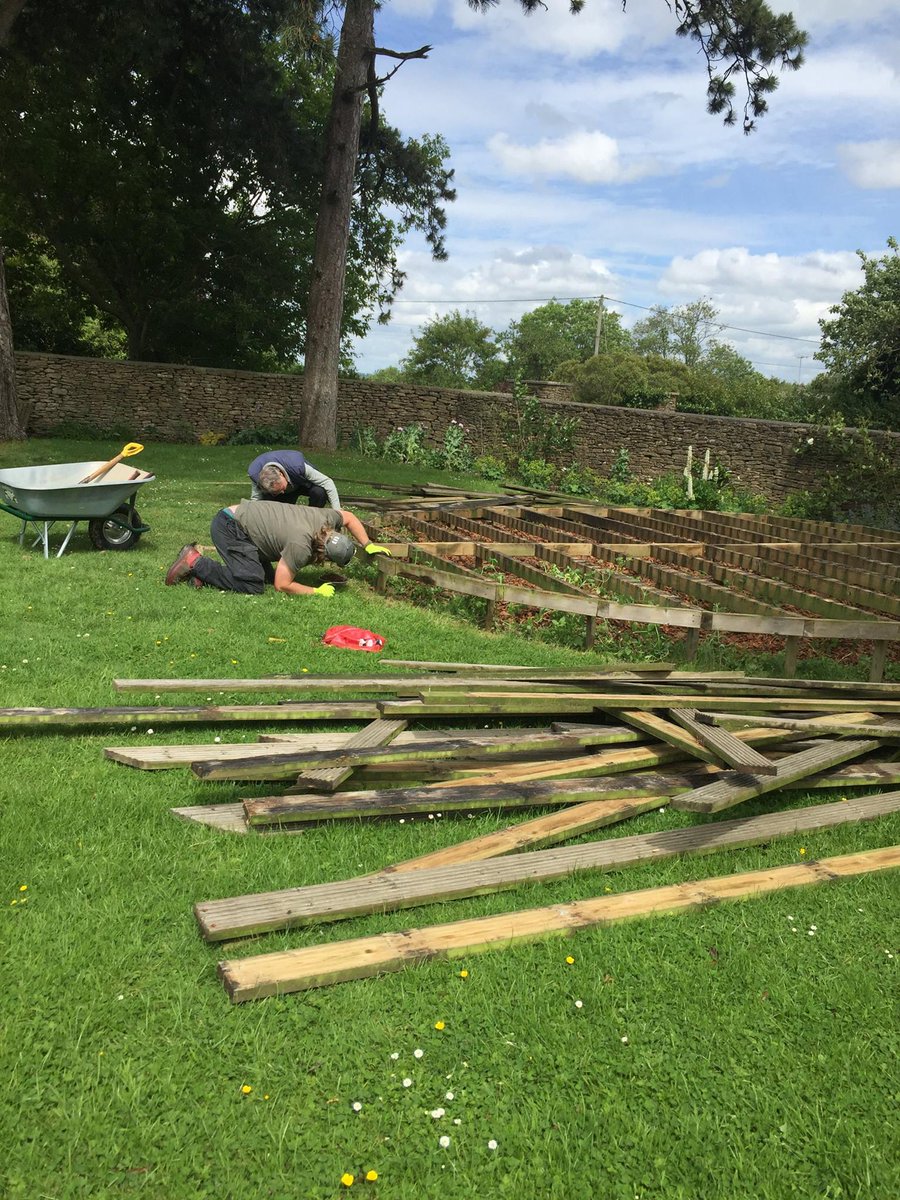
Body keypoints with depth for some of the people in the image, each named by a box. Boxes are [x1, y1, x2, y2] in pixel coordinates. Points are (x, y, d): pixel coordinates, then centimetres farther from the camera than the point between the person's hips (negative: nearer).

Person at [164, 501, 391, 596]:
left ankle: (198, 562, 8)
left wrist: (368, 546, 11)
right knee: (253, 585, -19)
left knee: (267, 576, 7)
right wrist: (316, 592, -13)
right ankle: (195, 562, -8)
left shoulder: (324, 518, -5)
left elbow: (349, 517, 17)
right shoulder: (300, 546, -27)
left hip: (239, 514, 10)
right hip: (228, 527, -9)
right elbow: (282, 585, -22)